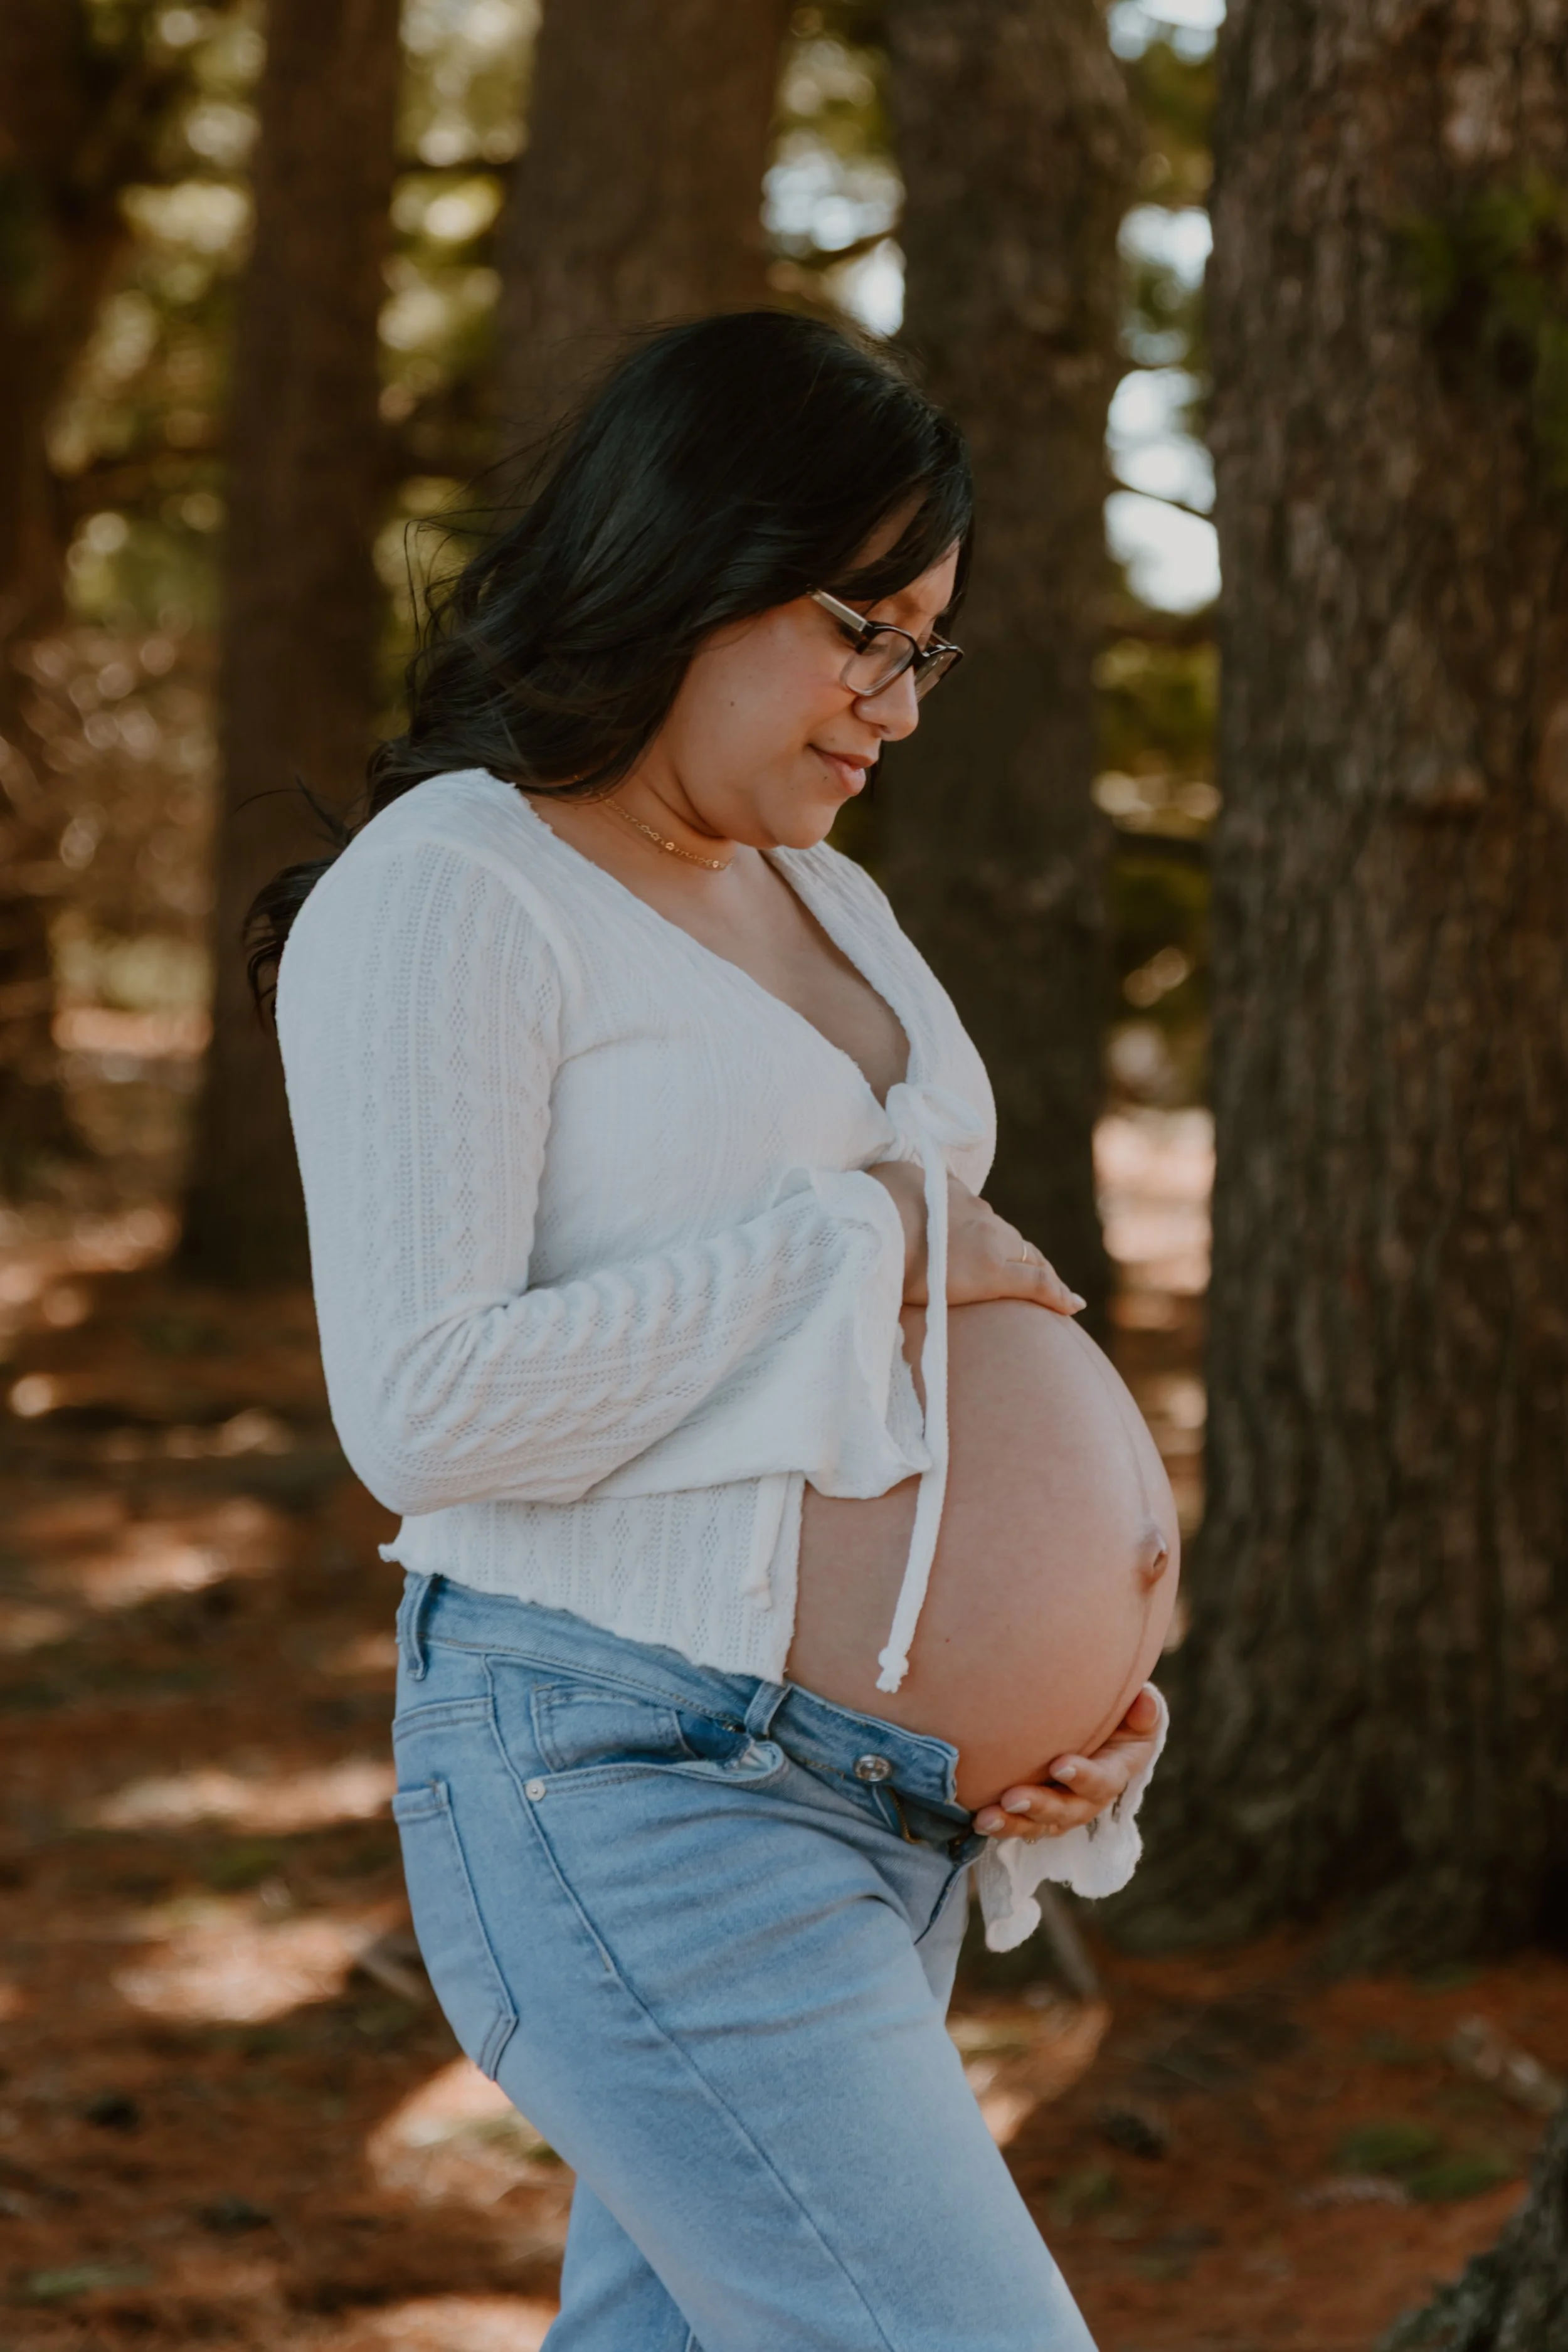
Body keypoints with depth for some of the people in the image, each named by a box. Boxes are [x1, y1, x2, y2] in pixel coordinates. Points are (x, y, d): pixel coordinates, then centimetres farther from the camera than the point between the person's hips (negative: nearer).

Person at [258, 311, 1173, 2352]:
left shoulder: (829, 910, 17)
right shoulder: (449, 890, -10)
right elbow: (424, 1405, -20)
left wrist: (1088, 1688, 7)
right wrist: (859, 1240, -13)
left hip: (888, 1799, 8)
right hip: (623, 1789, -8)